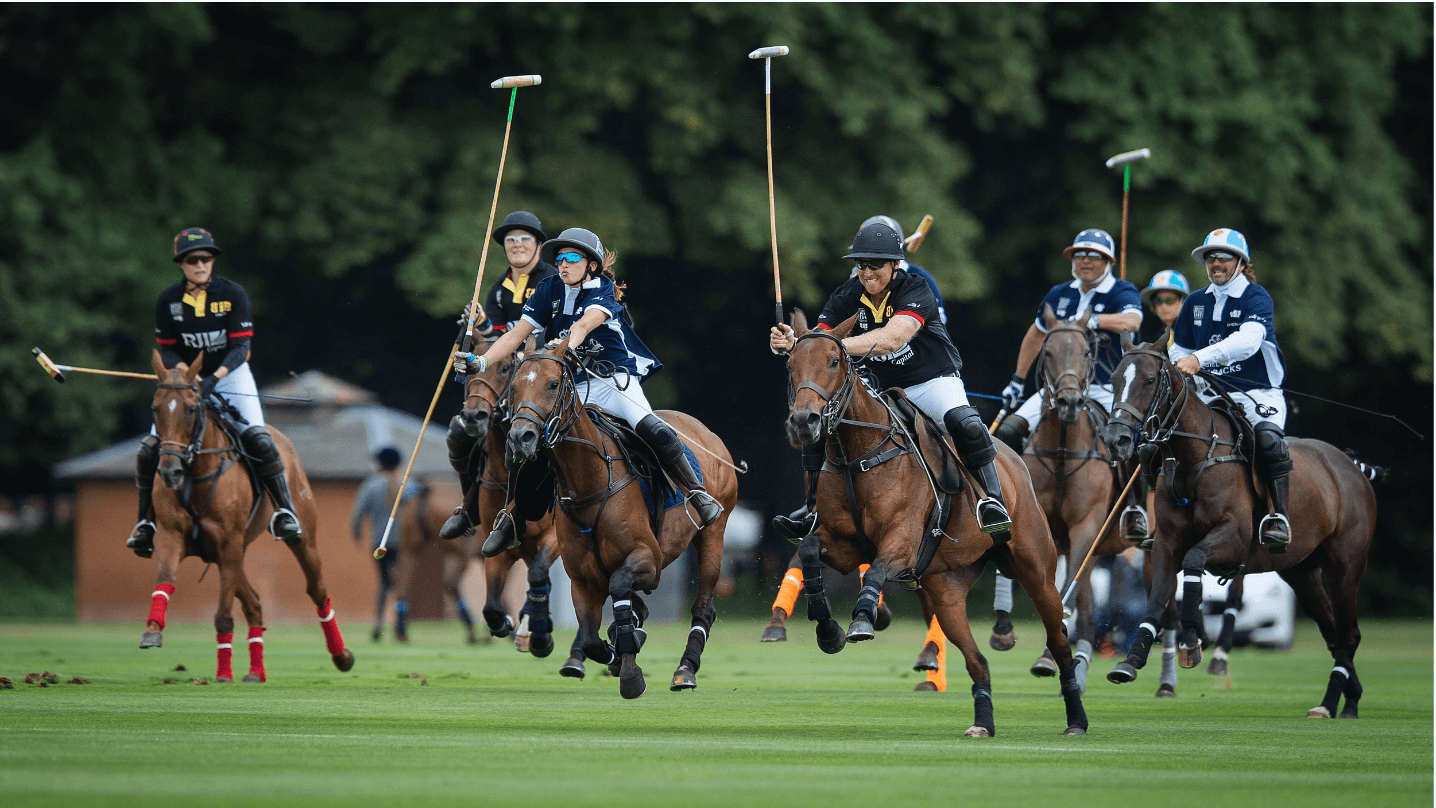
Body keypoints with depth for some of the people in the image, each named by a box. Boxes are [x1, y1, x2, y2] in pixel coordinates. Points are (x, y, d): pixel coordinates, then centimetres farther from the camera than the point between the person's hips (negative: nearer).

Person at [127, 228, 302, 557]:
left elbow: (241, 346, -15)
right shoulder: (168, 301, -5)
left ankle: (284, 510, -17)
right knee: (150, 449, -10)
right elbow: (166, 351, -1)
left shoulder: (232, 294, -11)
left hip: (231, 374, -2)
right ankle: (146, 521, 8)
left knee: (256, 437, -25)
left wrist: (214, 378, -30)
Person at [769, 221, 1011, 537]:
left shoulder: (915, 291, -25)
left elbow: (892, 339, -42)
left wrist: (837, 345, -54)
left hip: (931, 382, -5)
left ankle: (992, 500, -26)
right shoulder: (847, 297, -9)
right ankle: (816, 513, -3)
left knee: (967, 426, -33)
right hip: (877, 389, 5)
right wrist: (791, 342, -41)